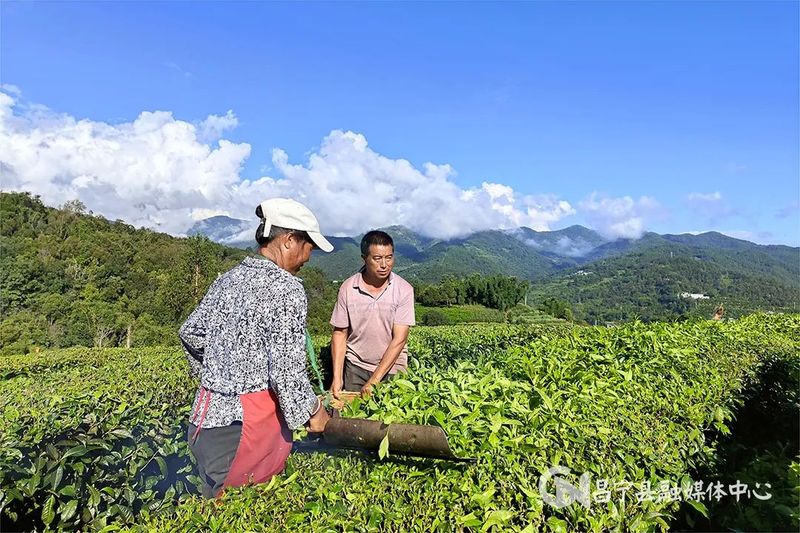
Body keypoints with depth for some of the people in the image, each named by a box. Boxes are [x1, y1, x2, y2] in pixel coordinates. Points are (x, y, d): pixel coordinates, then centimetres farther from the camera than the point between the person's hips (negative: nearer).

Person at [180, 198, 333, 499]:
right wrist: (311, 413, -2)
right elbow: (287, 370, -19)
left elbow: (190, 333, 17)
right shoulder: (286, 288, -17)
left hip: (206, 414, 8)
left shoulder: (228, 279, 7)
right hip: (248, 423, -8)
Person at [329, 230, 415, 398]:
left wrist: (374, 381, -20)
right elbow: (339, 334, -4)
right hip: (355, 366, 1)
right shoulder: (347, 288, -11)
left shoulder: (404, 290, -15)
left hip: (391, 367, 0)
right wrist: (337, 378, -10)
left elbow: (399, 339, -17)